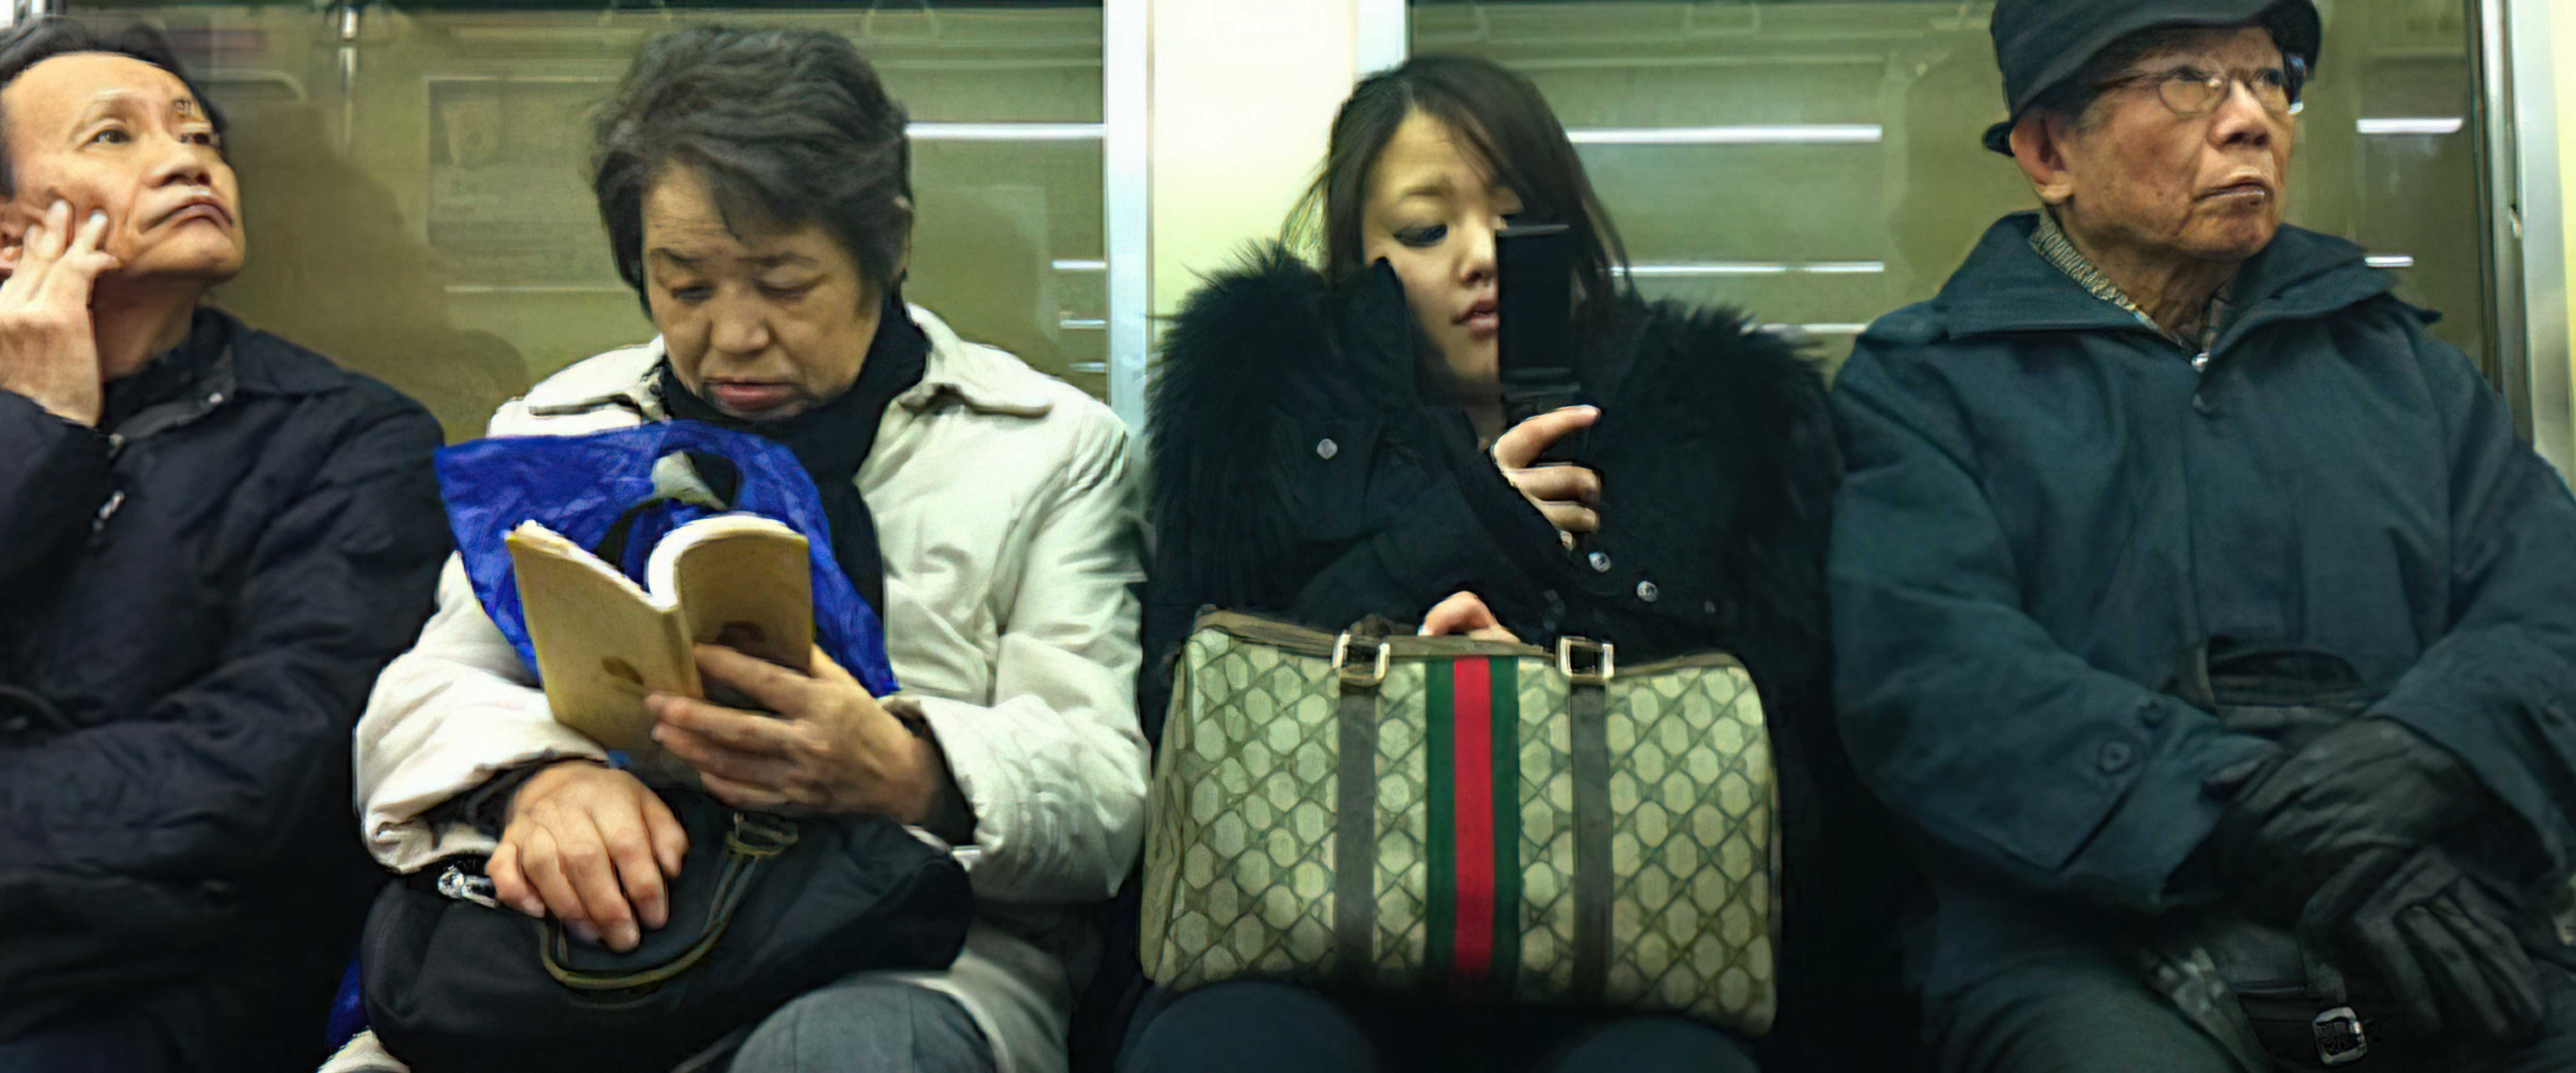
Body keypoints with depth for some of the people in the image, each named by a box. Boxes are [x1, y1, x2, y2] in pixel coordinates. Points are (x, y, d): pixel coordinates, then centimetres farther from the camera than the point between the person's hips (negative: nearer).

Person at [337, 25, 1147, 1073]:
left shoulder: (1052, 446, 8)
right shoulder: (555, 431, 17)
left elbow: (1107, 791, -1)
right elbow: (422, 700, 8)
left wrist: (903, 773, -24)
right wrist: (541, 778, -17)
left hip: (921, 956, -1)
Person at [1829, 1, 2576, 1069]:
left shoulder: (2390, 350, 23)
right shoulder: (1920, 385, 8)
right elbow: (1935, 680, -9)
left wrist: (2414, 757, -14)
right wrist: (2284, 848, -19)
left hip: (2428, 932, 5)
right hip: (2086, 953, -4)